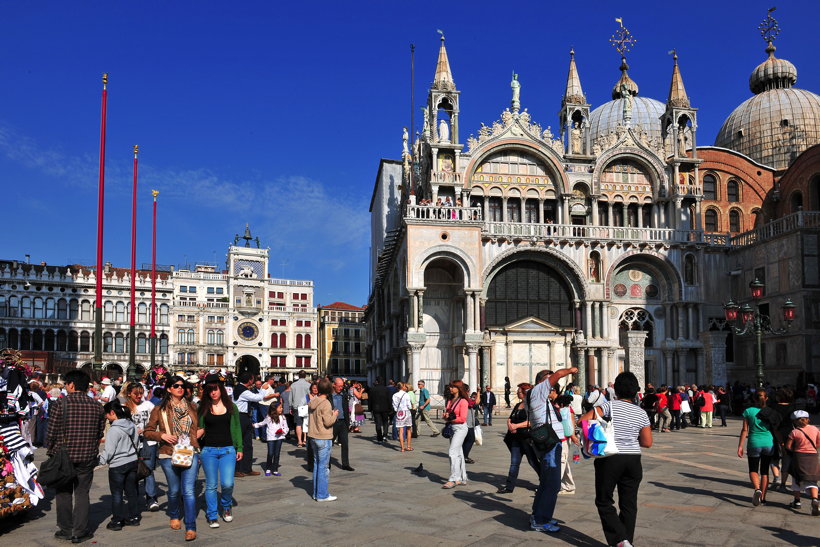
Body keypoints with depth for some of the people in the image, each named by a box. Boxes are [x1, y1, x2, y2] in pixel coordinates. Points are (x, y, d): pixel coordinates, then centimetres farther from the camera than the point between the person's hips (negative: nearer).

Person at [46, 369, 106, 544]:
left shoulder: (61, 403, -10)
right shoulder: (96, 406, 0)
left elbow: (52, 431, -9)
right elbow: (100, 433, 6)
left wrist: (50, 451, 7)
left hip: (63, 456, -2)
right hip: (87, 457, 2)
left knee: (63, 493, 12)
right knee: (82, 493, 9)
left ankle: (65, 530, 19)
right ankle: (80, 532, 11)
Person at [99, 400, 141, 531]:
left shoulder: (114, 429, -20)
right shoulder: (132, 425, 3)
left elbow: (108, 451, -17)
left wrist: (101, 461, -3)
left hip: (118, 465, -7)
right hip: (133, 461, 7)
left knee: (117, 494, 5)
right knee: (132, 491, 15)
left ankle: (117, 521, 12)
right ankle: (134, 517, 22)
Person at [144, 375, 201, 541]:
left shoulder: (191, 407, 9)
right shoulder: (160, 409, 2)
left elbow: (200, 426, 23)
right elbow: (148, 431, 5)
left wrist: (198, 434, 4)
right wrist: (162, 435, -11)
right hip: (169, 455, 0)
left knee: (188, 490, -7)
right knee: (174, 490, 13)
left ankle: (191, 527, -4)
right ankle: (174, 516, 40)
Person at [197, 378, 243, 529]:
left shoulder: (231, 406, 6)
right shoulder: (203, 408, 4)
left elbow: (237, 428, 9)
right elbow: (199, 429, 7)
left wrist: (239, 448, 5)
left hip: (228, 450, 0)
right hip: (208, 450, 0)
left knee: (227, 483, -8)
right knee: (211, 485, 4)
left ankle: (227, 506, 22)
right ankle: (212, 515, 19)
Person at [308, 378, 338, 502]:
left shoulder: (312, 403, 7)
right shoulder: (326, 404, -17)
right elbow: (328, 422, -20)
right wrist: (335, 415, -2)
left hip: (313, 437, 8)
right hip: (324, 438, -8)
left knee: (317, 464, 16)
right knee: (323, 466, -1)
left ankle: (316, 493, 22)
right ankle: (322, 495, 3)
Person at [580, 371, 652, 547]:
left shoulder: (610, 406, -8)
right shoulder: (641, 413, 4)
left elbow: (583, 420, -16)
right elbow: (647, 443, 4)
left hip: (610, 459, -4)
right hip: (633, 460, 4)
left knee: (604, 501, 6)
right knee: (629, 503, 12)